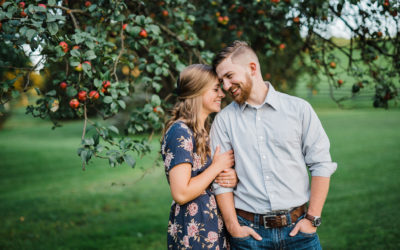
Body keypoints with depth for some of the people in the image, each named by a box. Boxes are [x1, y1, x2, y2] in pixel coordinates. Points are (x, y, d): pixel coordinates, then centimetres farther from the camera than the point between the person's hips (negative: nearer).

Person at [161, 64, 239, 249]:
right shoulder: (179, 131, -17)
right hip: (192, 235, -9)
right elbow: (181, 194, -24)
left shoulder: (205, 131, 11)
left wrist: (233, 177, -5)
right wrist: (218, 166, -14)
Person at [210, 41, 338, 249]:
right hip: (250, 231, 0)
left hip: (296, 229, 0)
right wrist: (233, 227, -6)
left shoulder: (299, 109, 1)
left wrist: (312, 218, -5)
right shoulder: (224, 120, 3)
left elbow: (321, 165, 0)